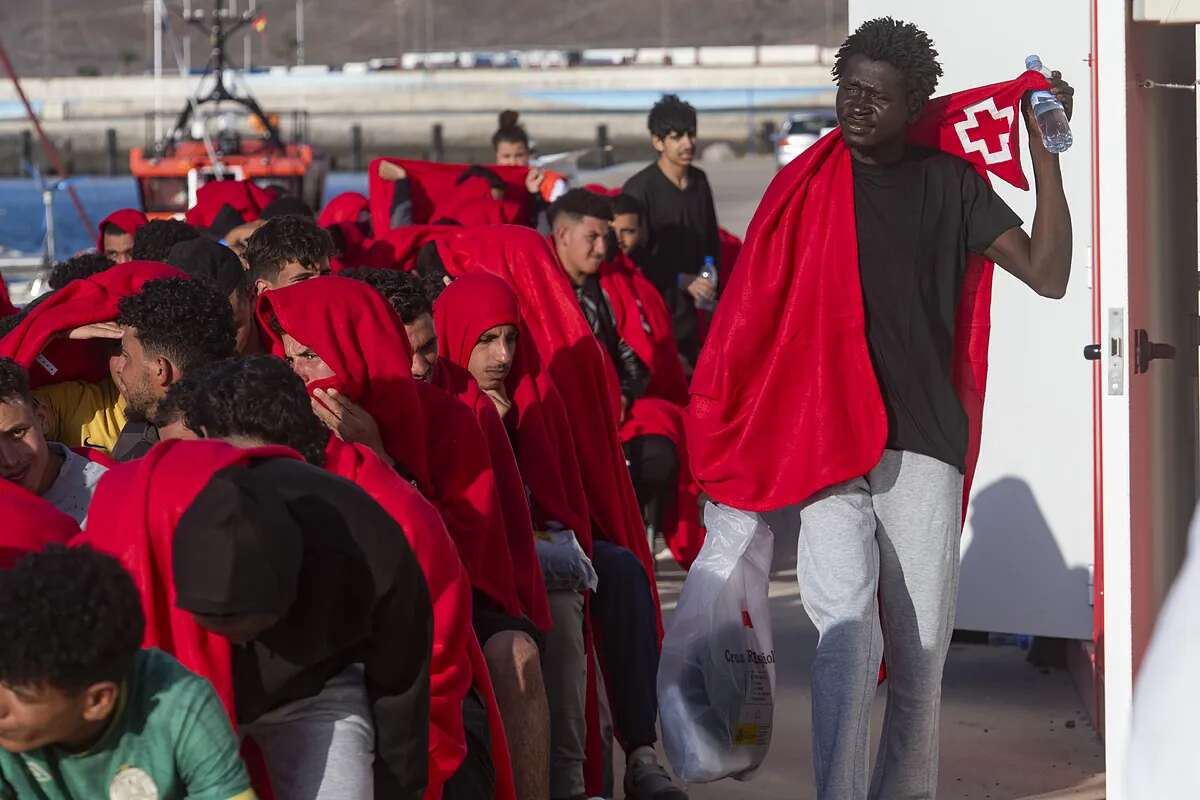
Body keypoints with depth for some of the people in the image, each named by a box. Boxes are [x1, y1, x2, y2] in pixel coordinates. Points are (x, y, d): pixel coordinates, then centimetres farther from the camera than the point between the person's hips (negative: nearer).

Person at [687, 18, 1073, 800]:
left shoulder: (949, 183, 7)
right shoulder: (805, 186, 6)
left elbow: (1047, 273, -1)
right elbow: (757, 313, 9)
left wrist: (1044, 148, -4)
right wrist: (729, 446, 3)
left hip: (924, 443, 1)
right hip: (827, 441, -1)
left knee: (920, 653, 2)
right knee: (848, 629, -18)